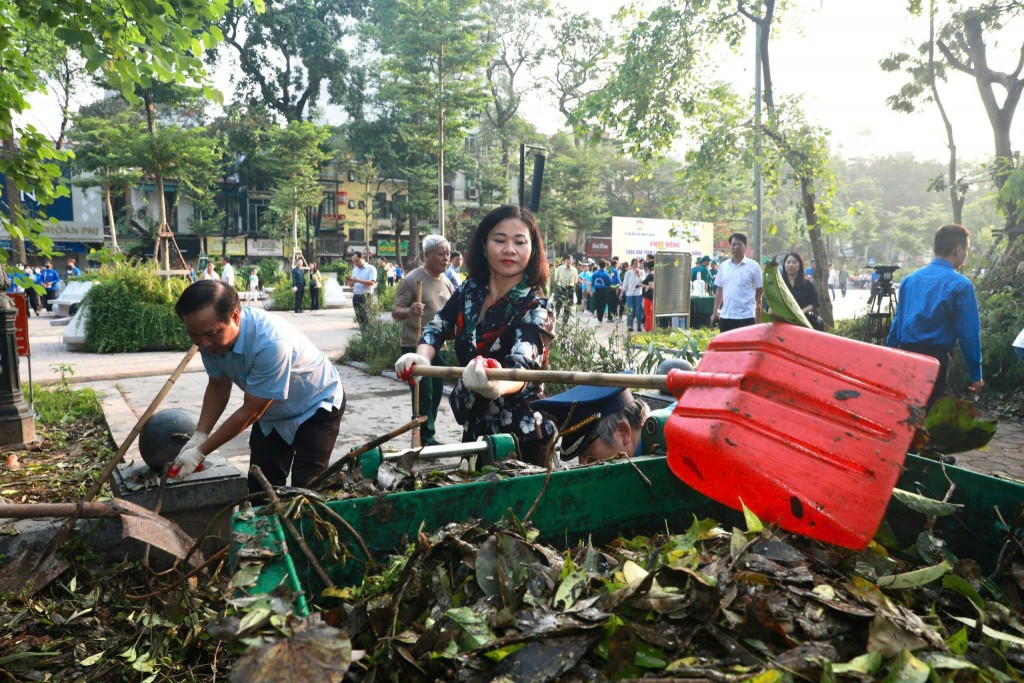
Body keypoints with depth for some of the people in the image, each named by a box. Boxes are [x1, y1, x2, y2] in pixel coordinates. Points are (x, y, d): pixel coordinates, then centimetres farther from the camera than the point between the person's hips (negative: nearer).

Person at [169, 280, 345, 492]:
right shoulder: (212, 334, -18)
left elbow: (250, 412, -27)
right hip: (272, 412, 7)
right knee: (260, 488, 6)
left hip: (317, 406, -6)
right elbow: (218, 386, 1)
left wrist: (201, 452, -19)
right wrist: (199, 435, -10)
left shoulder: (271, 342, -39)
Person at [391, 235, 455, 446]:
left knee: (436, 393, 13)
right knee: (423, 394, -7)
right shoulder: (412, 279, -12)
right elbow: (395, 312, -17)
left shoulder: (446, 281, 9)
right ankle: (426, 438, 2)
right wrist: (410, 311, -37)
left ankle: (427, 434, 26)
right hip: (416, 347, -7)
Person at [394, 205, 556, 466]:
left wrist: (497, 385, -58)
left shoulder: (536, 308, -19)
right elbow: (438, 327, 7)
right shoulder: (471, 289, -2)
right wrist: (422, 357, -16)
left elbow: (522, 366, -35)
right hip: (475, 428, 5)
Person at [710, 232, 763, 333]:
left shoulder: (753, 266, -2)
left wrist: (758, 318, -3)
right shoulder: (723, 266, 9)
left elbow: (759, 291, 0)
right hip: (725, 316, 4)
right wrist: (715, 311, 11)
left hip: (746, 316, -4)